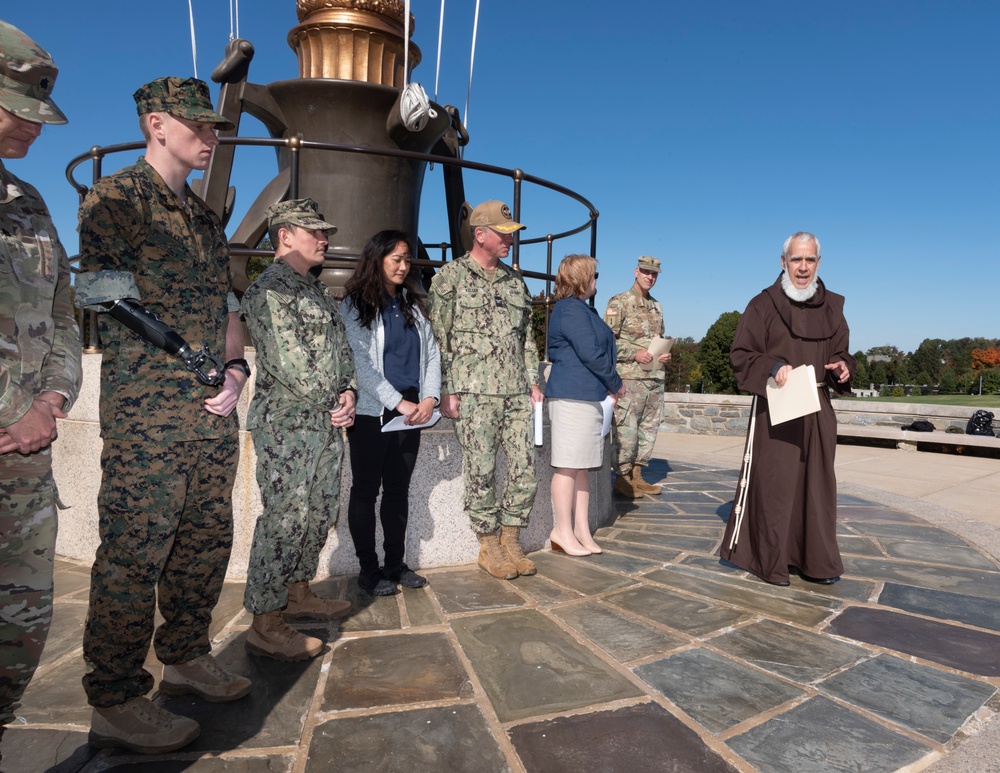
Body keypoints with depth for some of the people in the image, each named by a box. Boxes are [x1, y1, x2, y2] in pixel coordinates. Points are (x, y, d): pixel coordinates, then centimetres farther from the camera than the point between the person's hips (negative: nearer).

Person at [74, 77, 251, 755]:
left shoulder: (207, 217, 20)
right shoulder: (114, 197, -2)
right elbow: (103, 296, -10)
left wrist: (235, 369, 3)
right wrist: (197, 360, -10)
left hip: (215, 409, 8)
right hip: (147, 411, -7)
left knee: (207, 540, 13)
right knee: (135, 552, -2)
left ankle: (187, 657, 30)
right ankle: (116, 704, 11)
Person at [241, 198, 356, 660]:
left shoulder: (318, 292, 20)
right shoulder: (268, 289, -10)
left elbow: (341, 349, 18)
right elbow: (288, 362, -18)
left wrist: (348, 391, 1)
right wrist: (332, 402, -11)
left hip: (326, 422, 9)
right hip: (286, 424, -9)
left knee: (320, 513, 15)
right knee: (285, 519, -7)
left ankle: (298, 593, 31)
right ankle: (266, 625, 3)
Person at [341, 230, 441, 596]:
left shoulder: (413, 304, 15)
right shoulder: (355, 305, -2)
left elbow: (432, 352, 10)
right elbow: (361, 362, -10)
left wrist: (429, 398, -5)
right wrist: (397, 403, -15)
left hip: (411, 410, 5)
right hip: (372, 411, -5)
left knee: (398, 488, 11)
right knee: (366, 490, 4)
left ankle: (396, 564, 21)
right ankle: (369, 569, 14)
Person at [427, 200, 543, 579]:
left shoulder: (515, 280, 16)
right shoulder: (451, 276, -1)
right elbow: (438, 337, -4)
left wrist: (534, 381, 13)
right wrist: (446, 390, -9)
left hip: (516, 392, 6)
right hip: (474, 392, -5)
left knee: (525, 468, 5)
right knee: (481, 471, 1)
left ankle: (511, 540, 21)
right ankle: (489, 546, 17)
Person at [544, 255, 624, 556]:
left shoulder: (583, 309, 22)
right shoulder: (571, 310, -11)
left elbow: (601, 349, 22)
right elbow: (591, 354, -16)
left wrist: (610, 385, 10)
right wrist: (616, 383, -3)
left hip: (590, 396, 10)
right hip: (573, 396, -10)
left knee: (582, 466, 10)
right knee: (568, 466, -4)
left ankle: (582, 530, 16)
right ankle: (563, 531, 4)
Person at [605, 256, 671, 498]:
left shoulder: (657, 307, 18)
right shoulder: (619, 302, -3)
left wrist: (666, 355, 6)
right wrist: (635, 354, -18)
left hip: (655, 378, 7)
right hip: (629, 377, -7)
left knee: (649, 428, 10)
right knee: (626, 430, -7)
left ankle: (636, 475, 20)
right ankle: (622, 478, 4)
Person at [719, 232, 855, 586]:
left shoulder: (831, 306, 10)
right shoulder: (764, 304, -3)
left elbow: (841, 353, 16)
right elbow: (740, 355, -6)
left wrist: (843, 368, -7)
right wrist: (773, 367, -22)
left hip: (817, 410, 5)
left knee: (816, 484, 9)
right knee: (773, 484, 0)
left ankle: (816, 561, 21)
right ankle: (770, 561, 12)